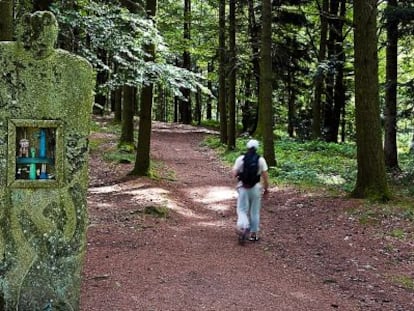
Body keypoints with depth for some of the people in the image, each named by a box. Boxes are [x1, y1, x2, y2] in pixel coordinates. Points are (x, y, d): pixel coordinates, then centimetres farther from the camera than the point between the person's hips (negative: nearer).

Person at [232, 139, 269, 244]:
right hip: (256, 188, 1)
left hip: (243, 188, 0)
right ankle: (253, 234, 19)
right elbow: (265, 176, -6)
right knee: (255, 212, 13)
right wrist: (266, 188, 6)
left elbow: (234, 174, -6)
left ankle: (243, 228, -19)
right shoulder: (261, 160, -5)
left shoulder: (240, 159, -6)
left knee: (242, 210, 7)